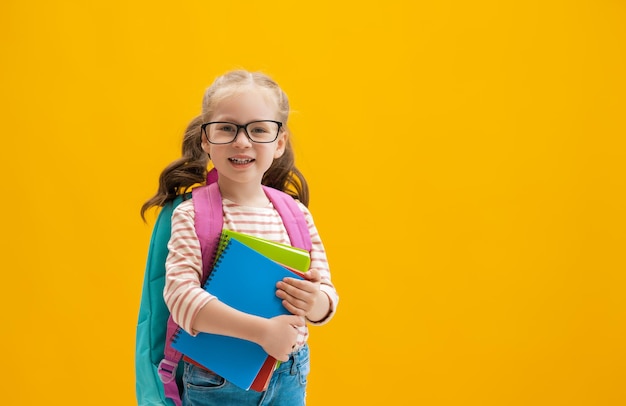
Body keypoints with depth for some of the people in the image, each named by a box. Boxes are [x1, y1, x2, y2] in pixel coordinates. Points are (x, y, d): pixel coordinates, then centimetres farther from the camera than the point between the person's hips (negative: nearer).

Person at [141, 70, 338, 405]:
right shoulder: (192, 214, -11)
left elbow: (326, 297, 5)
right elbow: (180, 294, -21)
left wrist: (316, 303, -19)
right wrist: (262, 330, -28)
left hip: (289, 378, 3)